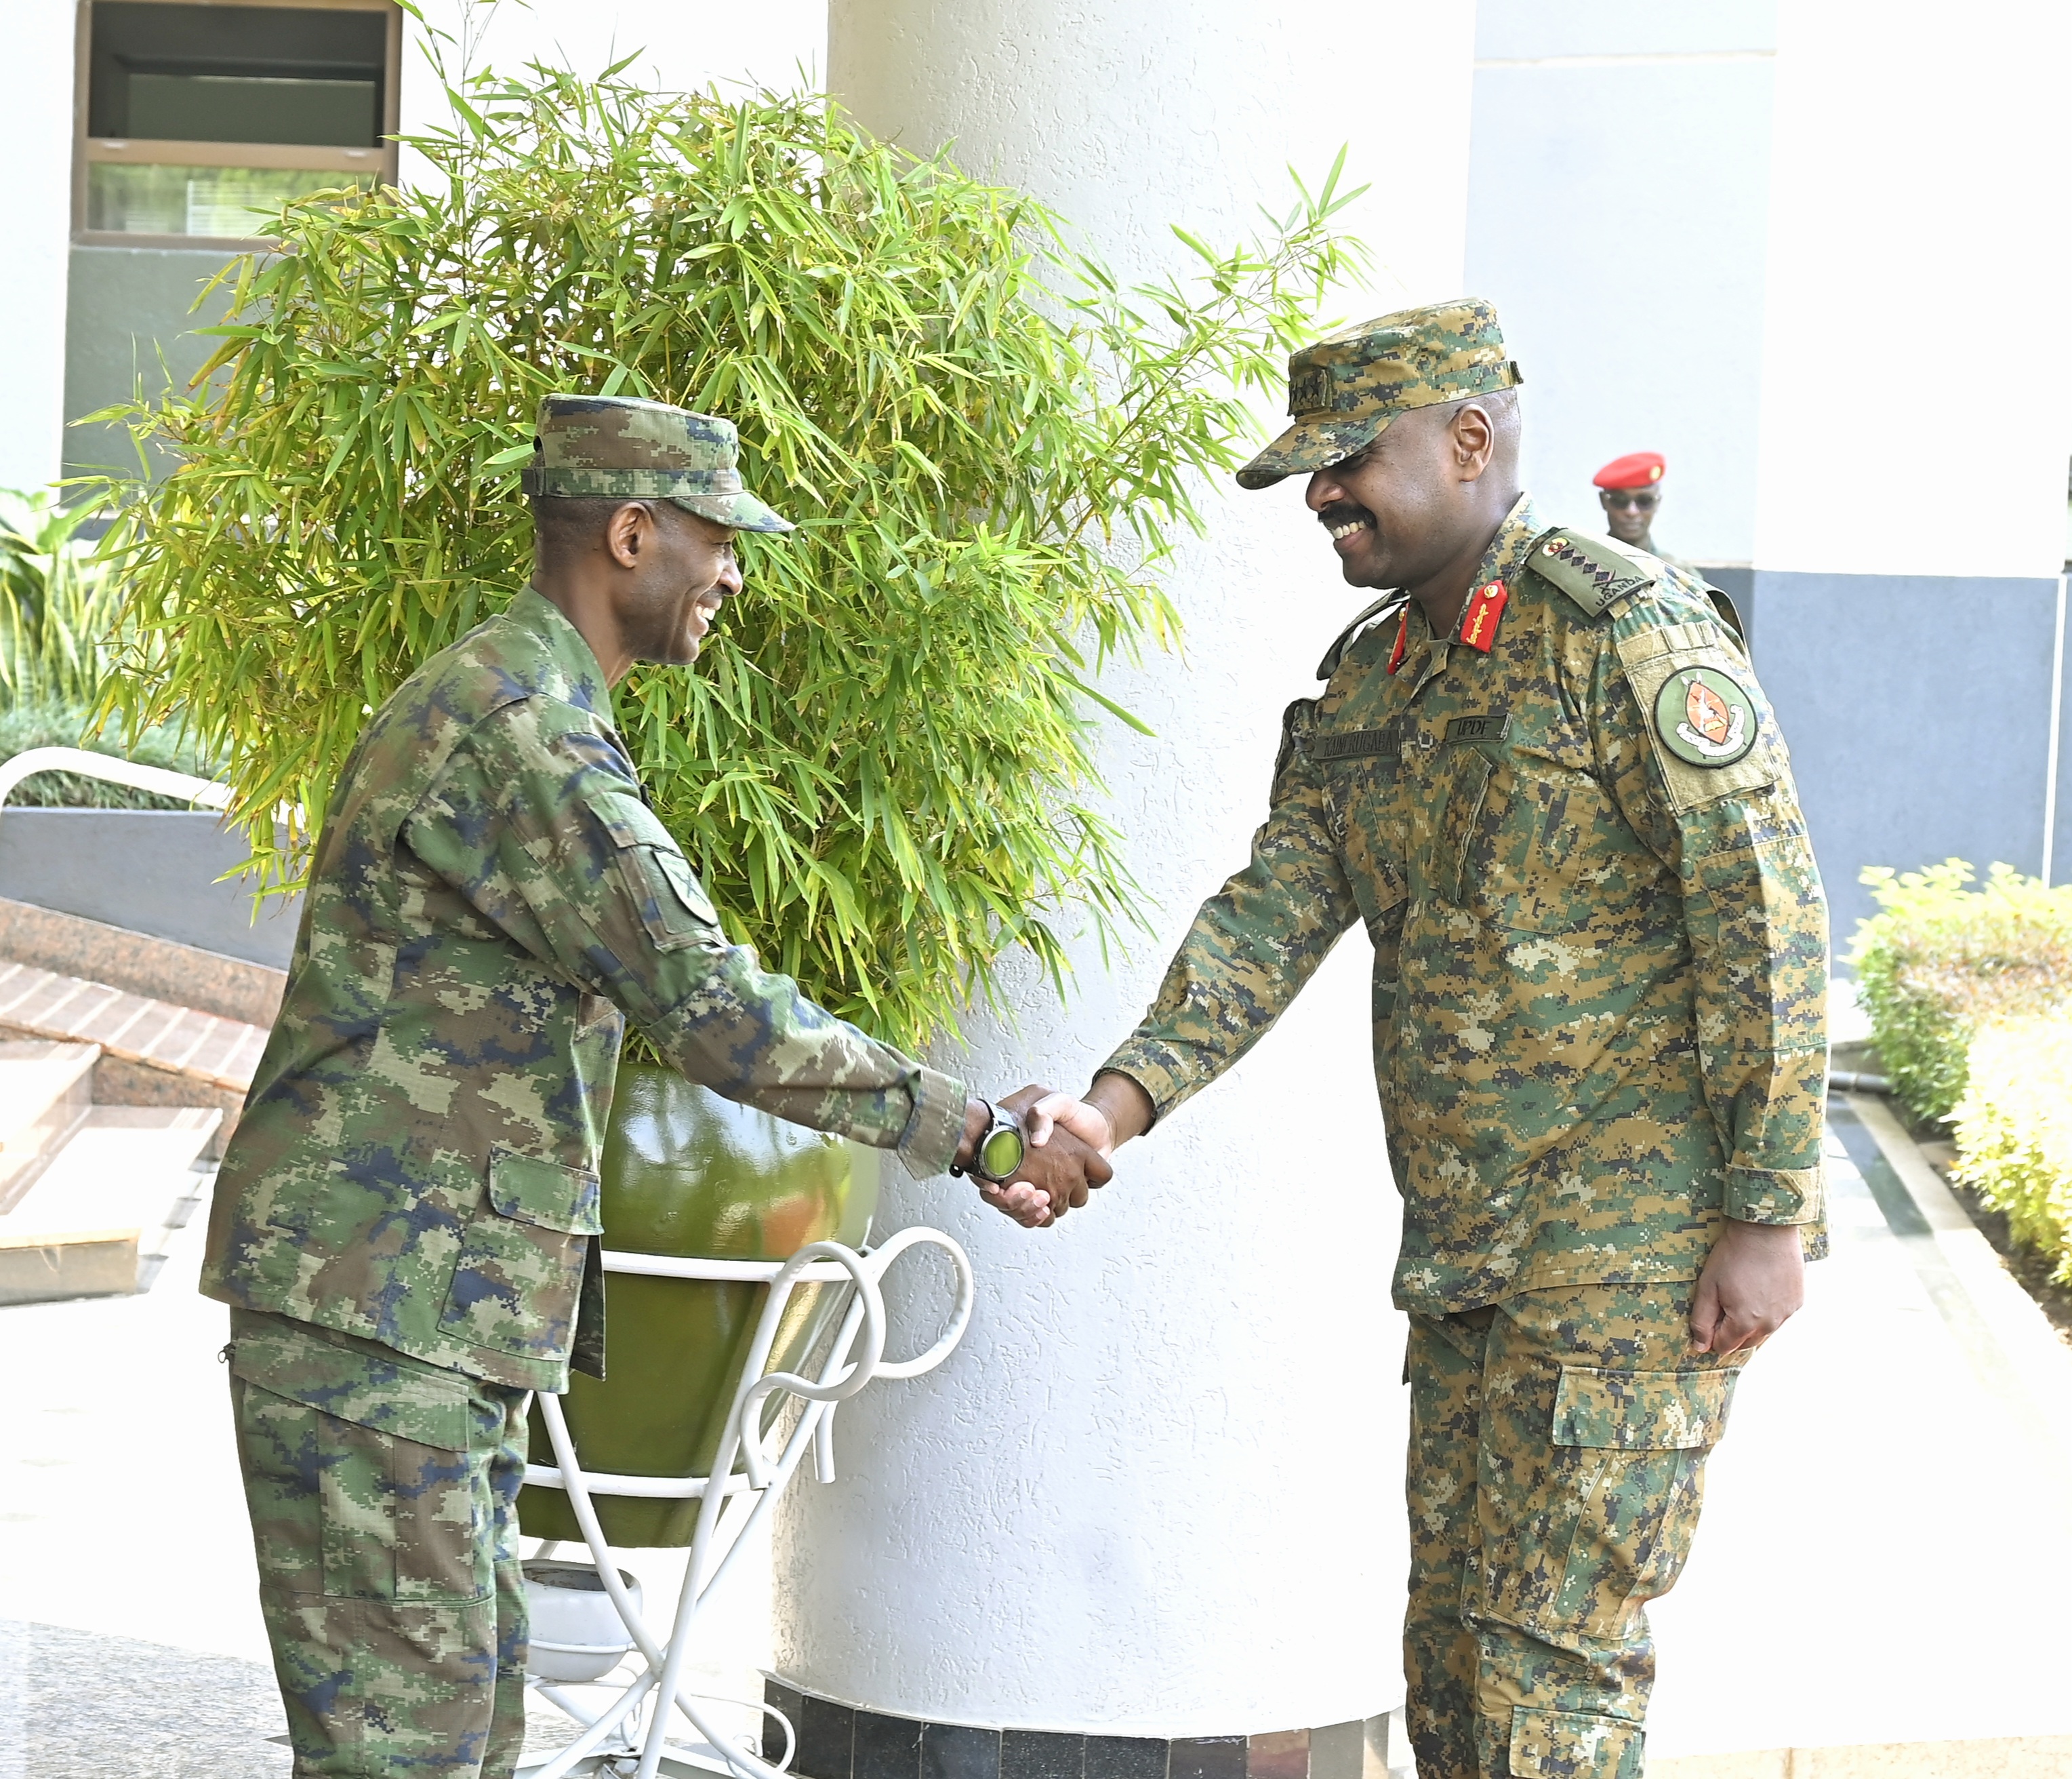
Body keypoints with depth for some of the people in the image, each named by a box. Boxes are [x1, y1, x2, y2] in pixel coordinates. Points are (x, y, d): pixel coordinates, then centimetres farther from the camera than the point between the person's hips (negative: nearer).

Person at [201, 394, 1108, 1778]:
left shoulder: (512, 708, 18)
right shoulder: (519, 729, -17)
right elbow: (712, 1012, -22)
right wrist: (975, 1134, -17)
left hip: (444, 1311, 11)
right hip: (372, 1306, -11)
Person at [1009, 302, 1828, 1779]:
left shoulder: (1630, 635, -13)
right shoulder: (1366, 686, 13)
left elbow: (1771, 926, -15)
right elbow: (1272, 917, 7)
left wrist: (1771, 1218, -17)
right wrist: (1117, 1106, -9)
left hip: (1640, 1245, -8)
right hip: (1466, 1253, 8)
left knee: (1550, 1652, -8)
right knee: (1451, 1643, 12)